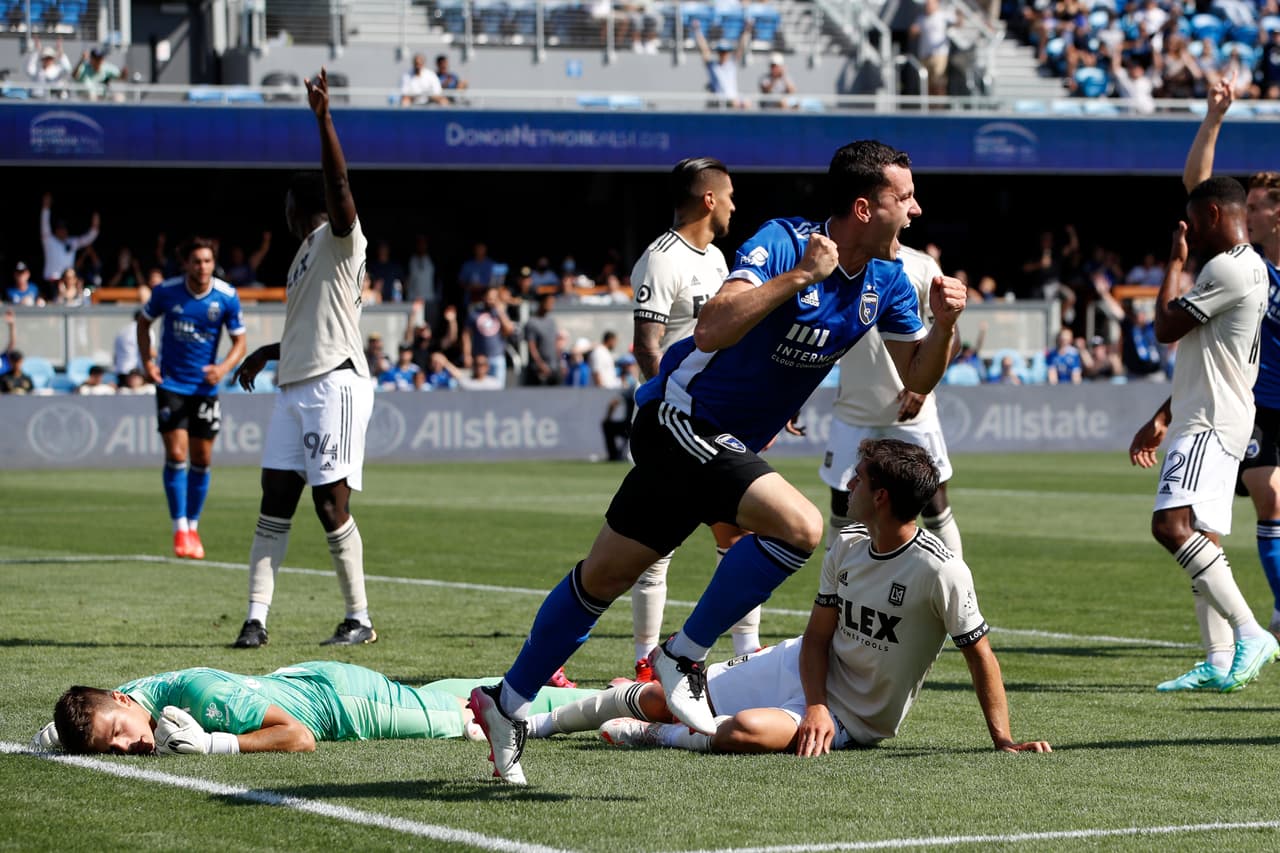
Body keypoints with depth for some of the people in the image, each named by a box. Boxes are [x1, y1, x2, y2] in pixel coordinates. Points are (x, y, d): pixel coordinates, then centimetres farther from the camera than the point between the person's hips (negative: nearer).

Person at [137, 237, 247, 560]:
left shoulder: (227, 297, -9)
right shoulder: (166, 291, -9)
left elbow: (240, 342, -1)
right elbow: (144, 322, 9)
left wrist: (224, 367, -21)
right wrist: (146, 361, -3)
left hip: (205, 386, 1)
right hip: (171, 383, -1)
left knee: (202, 459, 5)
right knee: (176, 454, -11)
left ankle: (193, 527, 20)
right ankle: (179, 529, -5)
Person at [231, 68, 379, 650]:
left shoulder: (339, 240, -3)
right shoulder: (307, 253, 23)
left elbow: (337, 182, -22)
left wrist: (323, 117, -29)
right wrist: (264, 354, 40)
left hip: (335, 384, -9)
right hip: (295, 385, 9)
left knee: (330, 504, -9)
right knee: (275, 499, 2)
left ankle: (359, 618, 1)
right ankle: (256, 617, 1)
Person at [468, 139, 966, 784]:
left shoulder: (886, 280, 1)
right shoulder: (782, 242, -22)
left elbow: (915, 380, 6)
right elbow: (712, 330, -34)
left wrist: (943, 325, -12)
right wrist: (800, 276, -36)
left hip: (728, 443, 8)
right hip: (681, 421, -8)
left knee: (606, 575, 13)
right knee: (799, 526, -26)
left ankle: (507, 704, 23)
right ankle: (684, 655, -10)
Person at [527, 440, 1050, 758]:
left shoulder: (940, 571, -25)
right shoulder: (846, 548, -4)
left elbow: (979, 654, -18)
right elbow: (817, 637, 0)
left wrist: (1003, 741, -19)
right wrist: (815, 705, -17)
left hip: (852, 720, -6)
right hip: (802, 671, 6)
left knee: (748, 730, -35)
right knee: (658, 698, 3)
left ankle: (648, 734, -5)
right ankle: (544, 719, 27)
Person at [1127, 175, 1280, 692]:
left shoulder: (1230, 268, -14)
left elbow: (1166, 328, -12)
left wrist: (1174, 263, 2)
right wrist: (1162, 420, 27)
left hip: (1210, 425, -11)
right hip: (1205, 421, 11)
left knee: (1171, 525, -23)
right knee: (1202, 539, 9)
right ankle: (1219, 663, 8)